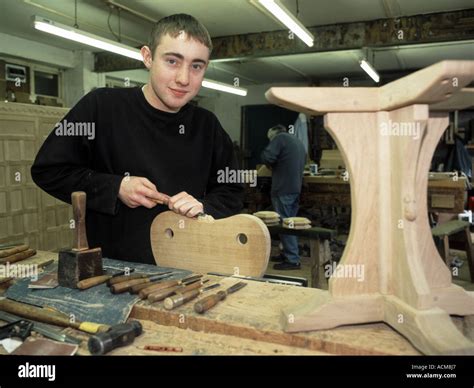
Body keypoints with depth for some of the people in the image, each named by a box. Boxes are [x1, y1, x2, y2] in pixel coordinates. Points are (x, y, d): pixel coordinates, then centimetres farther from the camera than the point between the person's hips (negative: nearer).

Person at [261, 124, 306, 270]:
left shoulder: (279, 138, -5)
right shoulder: (299, 142, 21)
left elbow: (267, 157, -19)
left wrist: (271, 165, 2)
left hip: (283, 188, -9)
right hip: (296, 187, 9)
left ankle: (293, 260, -5)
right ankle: (287, 253, 23)